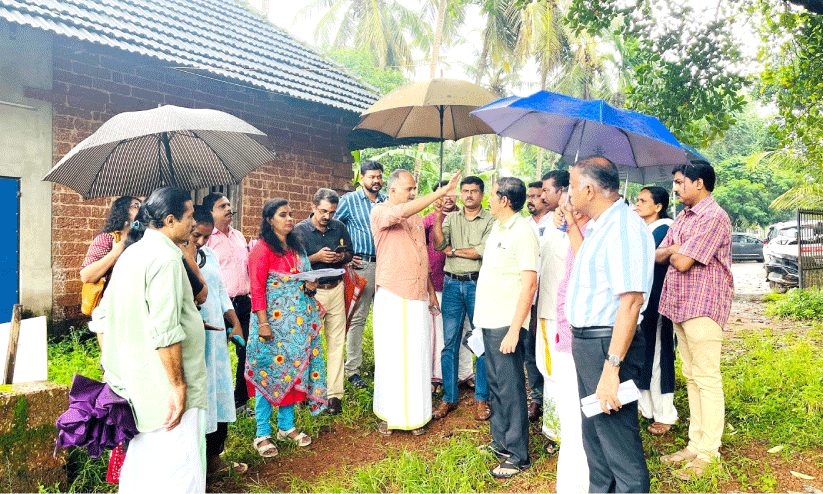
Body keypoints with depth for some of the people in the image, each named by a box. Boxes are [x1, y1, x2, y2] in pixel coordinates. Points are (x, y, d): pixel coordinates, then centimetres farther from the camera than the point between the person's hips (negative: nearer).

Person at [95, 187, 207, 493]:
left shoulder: (129, 255, 12)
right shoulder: (165, 258, -18)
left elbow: (102, 315, 18)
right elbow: (165, 332, -25)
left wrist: (113, 367, 24)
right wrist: (178, 386, -19)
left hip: (134, 387, 10)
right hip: (162, 387, -10)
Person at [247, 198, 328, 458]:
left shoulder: (297, 248, 14)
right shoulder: (262, 249, -7)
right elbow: (257, 289, -12)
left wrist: (310, 287, 2)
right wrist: (263, 323, -17)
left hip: (299, 319, 7)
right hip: (274, 319, -7)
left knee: (294, 368, 10)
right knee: (270, 372, -2)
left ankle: (287, 426, 24)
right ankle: (262, 434, 9)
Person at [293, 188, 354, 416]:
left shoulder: (339, 227, 8)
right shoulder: (300, 230, -2)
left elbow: (349, 252, 18)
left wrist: (342, 257, -4)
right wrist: (317, 257, -17)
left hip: (336, 289, 3)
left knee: (337, 341, 2)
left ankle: (334, 394, 9)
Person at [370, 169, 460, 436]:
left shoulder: (416, 217, 16)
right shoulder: (380, 212, -5)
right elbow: (401, 212, -28)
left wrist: (431, 291, 17)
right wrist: (442, 191, -30)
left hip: (418, 297, 6)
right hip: (391, 297, -5)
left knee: (417, 356, 8)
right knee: (390, 357, 1)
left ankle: (414, 414, 19)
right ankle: (387, 414, 15)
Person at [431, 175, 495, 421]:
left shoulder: (490, 220, 2)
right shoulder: (451, 218, 13)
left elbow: (484, 251, -10)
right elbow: (438, 245, 0)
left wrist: (454, 250, -2)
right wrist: (438, 217, -10)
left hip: (478, 284, -3)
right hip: (452, 284, 3)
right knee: (450, 342, 4)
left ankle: (481, 398, 13)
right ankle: (449, 397, 15)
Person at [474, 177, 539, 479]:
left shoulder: (522, 233, -14)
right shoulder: (497, 228, 14)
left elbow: (529, 284, -18)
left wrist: (514, 329, -21)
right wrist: (484, 317, 17)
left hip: (506, 324, -9)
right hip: (490, 320, 9)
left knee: (510, 388, -1)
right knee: (495, 383, 17)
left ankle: (518, 456, 10)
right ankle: (500, 442, 30)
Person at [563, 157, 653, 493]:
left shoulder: (625, 228, -20)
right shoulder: (598, 226, 13)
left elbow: (631, 301, -27)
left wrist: (611, 368, -30)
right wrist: (571, 226, 26)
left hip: (607, 344, -11)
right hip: (585, 341, 11)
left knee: (617, 439, -3)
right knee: (593, 432, 23)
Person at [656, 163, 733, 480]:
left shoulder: (713, 217, -14)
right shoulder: (683, 216, 16)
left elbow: (682, 262, -18)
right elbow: (658, 255, 14)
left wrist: (675, 251, 2)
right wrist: (675, 249, -6)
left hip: (703, 307, -9)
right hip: (680, 305, 9)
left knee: (707, 379, -3)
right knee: (691, 377, 13)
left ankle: (708, 453, 6)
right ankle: (695, 444, 22)